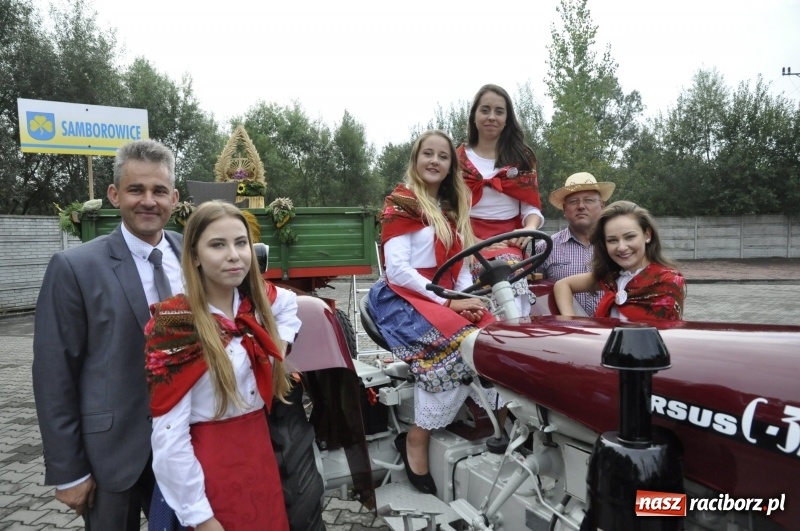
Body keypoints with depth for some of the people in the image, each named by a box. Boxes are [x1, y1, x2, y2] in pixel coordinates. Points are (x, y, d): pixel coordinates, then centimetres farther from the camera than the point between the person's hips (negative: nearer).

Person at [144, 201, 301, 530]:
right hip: (211, 467, -6)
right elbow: (169, 438, -18)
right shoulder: (175, 325, -19)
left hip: (262, 453, 6)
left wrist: (281, 344, 6)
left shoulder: (258, 302, -2)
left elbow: (290, 303, 23)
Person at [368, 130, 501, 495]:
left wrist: (468, 297, -4)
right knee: (456, 348, -30)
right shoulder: (401, 204, -4)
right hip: (406, 297, -6)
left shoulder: (453, 208, 19)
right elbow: (397, 270, -14)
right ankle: (416, 439, -14)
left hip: (448, 298, 6)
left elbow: (460, 266, 17)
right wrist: (448, 301, -17)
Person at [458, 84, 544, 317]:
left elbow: (532, 208, 11)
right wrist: (477, 243, -13)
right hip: (468, 241, -1)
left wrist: (529, 229, -13)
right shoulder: (457, 160, 13)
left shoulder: (521, 159, 18)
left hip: (509, 244, 1)